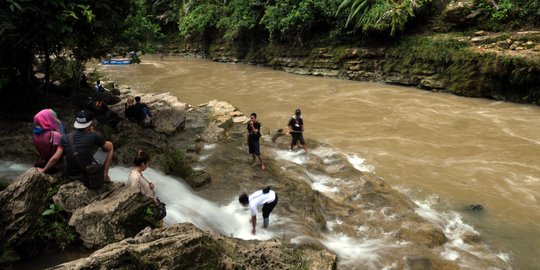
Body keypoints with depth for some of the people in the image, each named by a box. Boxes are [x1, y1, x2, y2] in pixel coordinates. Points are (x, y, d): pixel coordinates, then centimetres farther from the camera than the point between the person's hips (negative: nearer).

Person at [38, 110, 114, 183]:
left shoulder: (65, 138, -5)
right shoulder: (93, 136, -13)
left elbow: (55, 158, -4)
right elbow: (110, 147, -1)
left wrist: (43, 170, 13)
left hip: (72, 176, 4)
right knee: (109, 145, 9)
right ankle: (105, 174, 11)